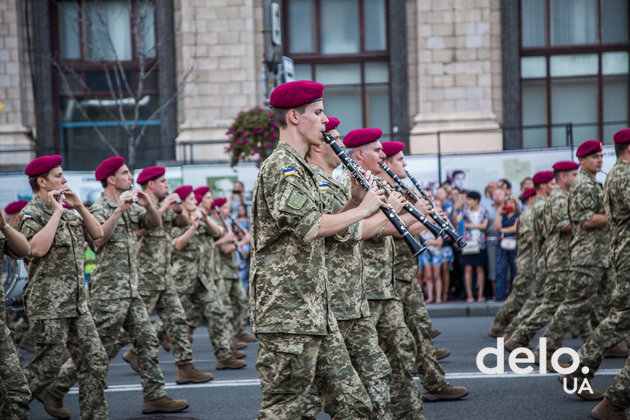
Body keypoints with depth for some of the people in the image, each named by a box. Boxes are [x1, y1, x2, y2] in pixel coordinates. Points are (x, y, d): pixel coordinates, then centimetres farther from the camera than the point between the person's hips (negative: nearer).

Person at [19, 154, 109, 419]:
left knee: (95, 362, 2)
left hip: (77, 305, 8)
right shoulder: (32, 213, -9)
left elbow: (98, 233, 15)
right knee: (48, 365, -2)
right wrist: (56, 213, -20)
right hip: (48, 306, -8)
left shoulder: (67, 213, 17)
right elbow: (37, 248, -26)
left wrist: (78, 206, 4)